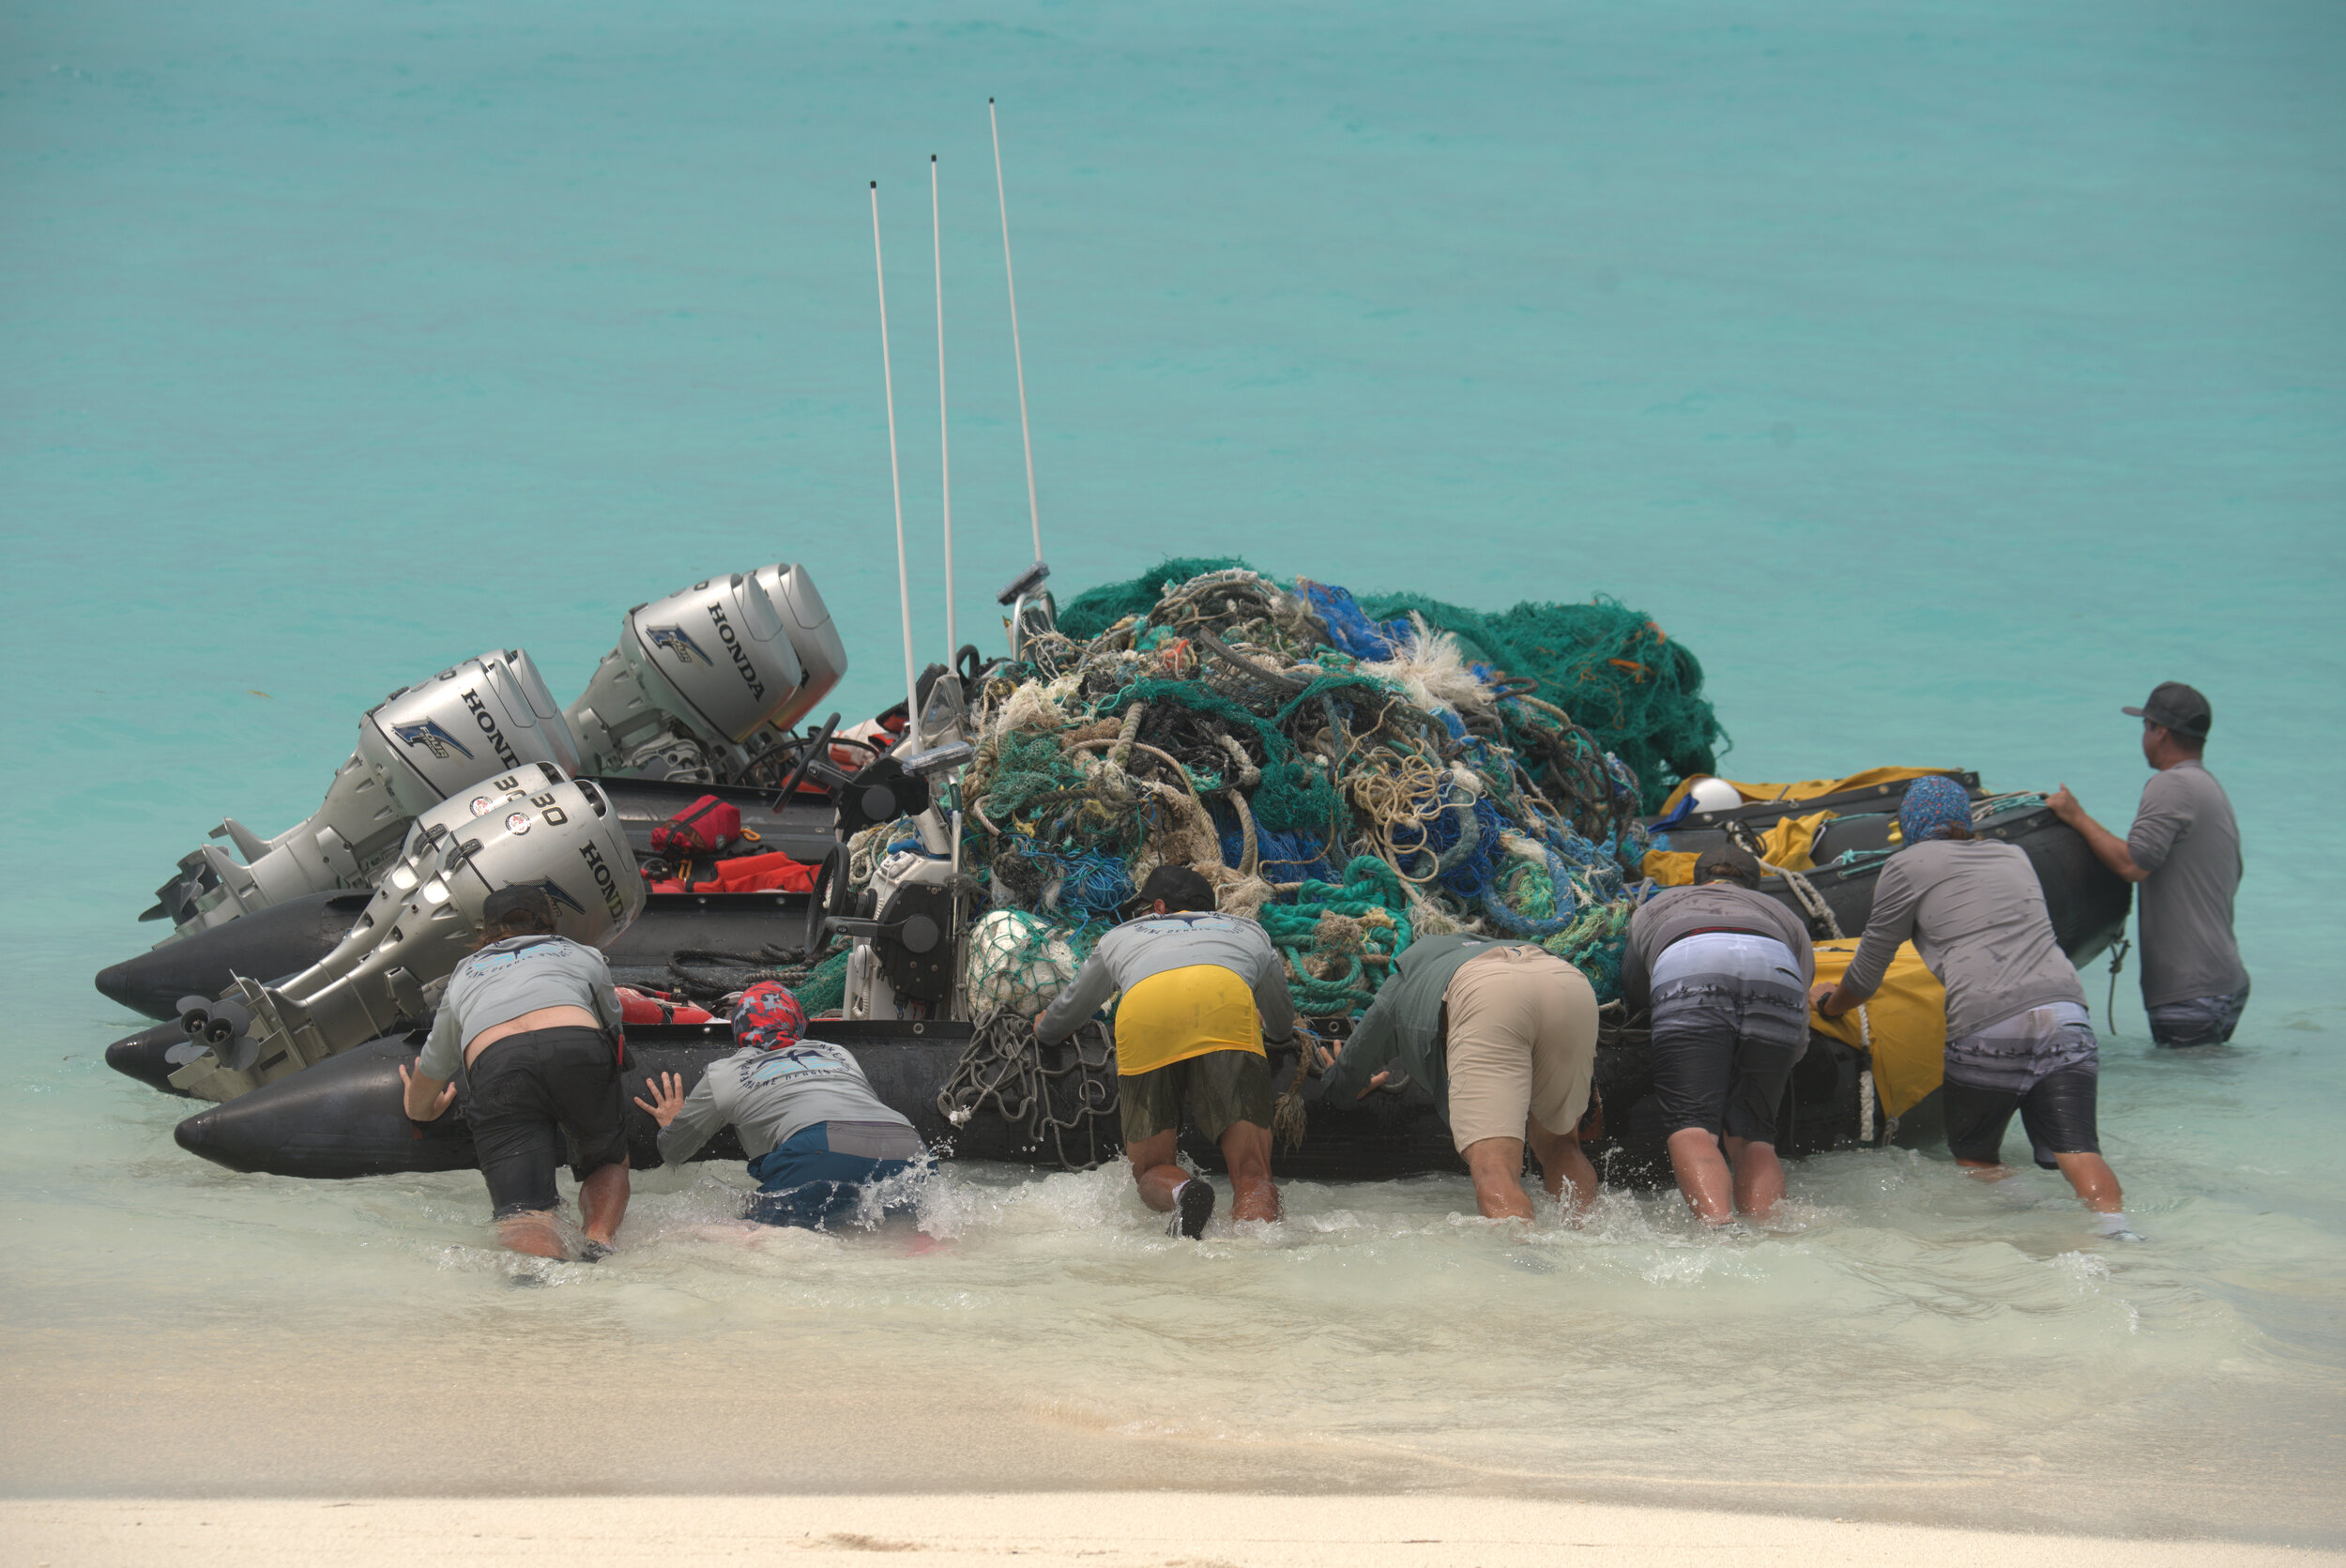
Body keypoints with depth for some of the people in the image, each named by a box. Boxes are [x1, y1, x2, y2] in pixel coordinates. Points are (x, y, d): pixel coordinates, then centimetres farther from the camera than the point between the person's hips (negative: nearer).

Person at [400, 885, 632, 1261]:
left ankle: (547, 1264, -45)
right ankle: (599, 1245, -4)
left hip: (493, 1064, 0)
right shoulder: (584, 956, 38)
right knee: (609, 1166, 26)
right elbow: (613, 1029, 55)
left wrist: (423, 1109, 74)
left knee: (523, 1214, -10)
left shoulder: (462, 977, 39)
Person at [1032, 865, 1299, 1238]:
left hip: (1142, 1014, 0)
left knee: (1150, 1171, 12)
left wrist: (1046, 1028, 79)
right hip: (1227, 1008, 0)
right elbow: (1283, 1027, 58)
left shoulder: (1122, 935, 42)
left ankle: (1180, 1193, -24)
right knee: (1252, 1175, -6)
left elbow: (1066, 1015, 55)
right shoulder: (1249, 932, 43)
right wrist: (1281, 1034, 83)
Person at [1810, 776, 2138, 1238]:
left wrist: (1829, 1004, 41)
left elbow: (1866, 974, 21)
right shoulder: (2014, 857, 29)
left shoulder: (1909, 866, 14)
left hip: (1986, 1030, -4)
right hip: (2066, 1017, 4)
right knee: (2076, 1152, -9)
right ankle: (2115, 1225, -36)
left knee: (1975, 1159, 16)